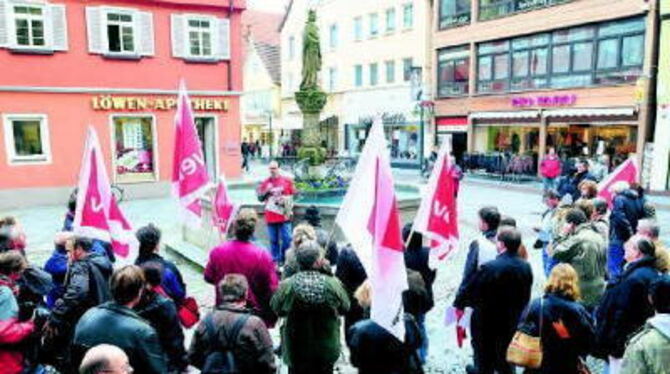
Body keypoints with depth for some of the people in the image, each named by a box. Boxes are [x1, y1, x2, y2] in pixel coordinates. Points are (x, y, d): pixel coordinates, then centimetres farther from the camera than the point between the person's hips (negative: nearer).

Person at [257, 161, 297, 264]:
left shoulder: (287, 181, 3)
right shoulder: (265, 183, 7)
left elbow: (293, 195, 11)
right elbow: (260, 198, 6)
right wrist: (266, 192, -10)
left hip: (284, 216, -1)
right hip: (271, 217, 1)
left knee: (286, 239, -1)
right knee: (273, 240, 6)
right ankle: (275, 260, 16)